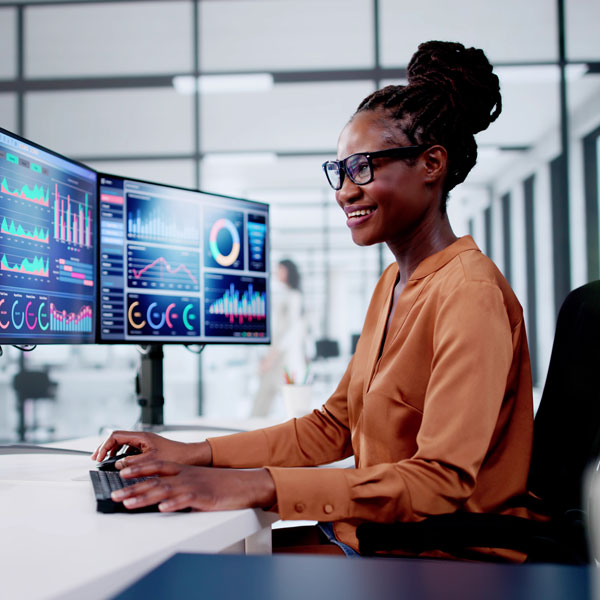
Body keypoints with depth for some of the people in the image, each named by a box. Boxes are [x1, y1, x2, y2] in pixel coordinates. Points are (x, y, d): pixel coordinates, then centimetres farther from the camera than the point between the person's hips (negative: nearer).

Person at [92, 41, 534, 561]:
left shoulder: (471, 293, -18)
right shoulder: (393, 284, 12)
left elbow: (441, 482, -25)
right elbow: (332, 428, 12)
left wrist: (258, 486, -33)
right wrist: (195, 454, 1)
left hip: (453, 565, -7)